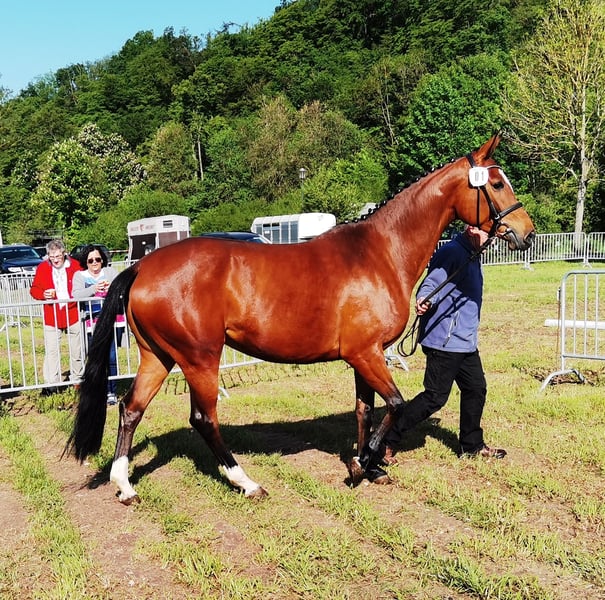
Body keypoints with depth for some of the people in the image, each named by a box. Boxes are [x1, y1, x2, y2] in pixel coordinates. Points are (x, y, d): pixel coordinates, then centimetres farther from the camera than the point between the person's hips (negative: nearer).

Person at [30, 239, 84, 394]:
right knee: (51, 351, -1)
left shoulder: (75, 266, -3)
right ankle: (51, 384, 5)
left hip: (73, 314, 0)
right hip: (51, 317, 1)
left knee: (76, 350, 10)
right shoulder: (42, 268, 1)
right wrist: (43, 294, -14)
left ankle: (77, 378, 26)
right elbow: (34, 289, 6)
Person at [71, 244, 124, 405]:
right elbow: (76, 295, -6)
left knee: (111, 357, -5)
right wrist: (94, 289, -22)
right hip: (93, 322, 0)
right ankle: (108, 391, 3)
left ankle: (112, 392, 6)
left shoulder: (110, 272, 14)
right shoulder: (79, 275, 11)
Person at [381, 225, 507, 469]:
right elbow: (431, 283, -26)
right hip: (445, 340, -10)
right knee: (435, 397, -7)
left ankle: (472, 446, 32)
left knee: (476, 389, 16)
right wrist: (424, 300, -44)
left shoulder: (472, 256, 15)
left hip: (466, 341, 10)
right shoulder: (452, 252, -16)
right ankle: (387, 441, 2)